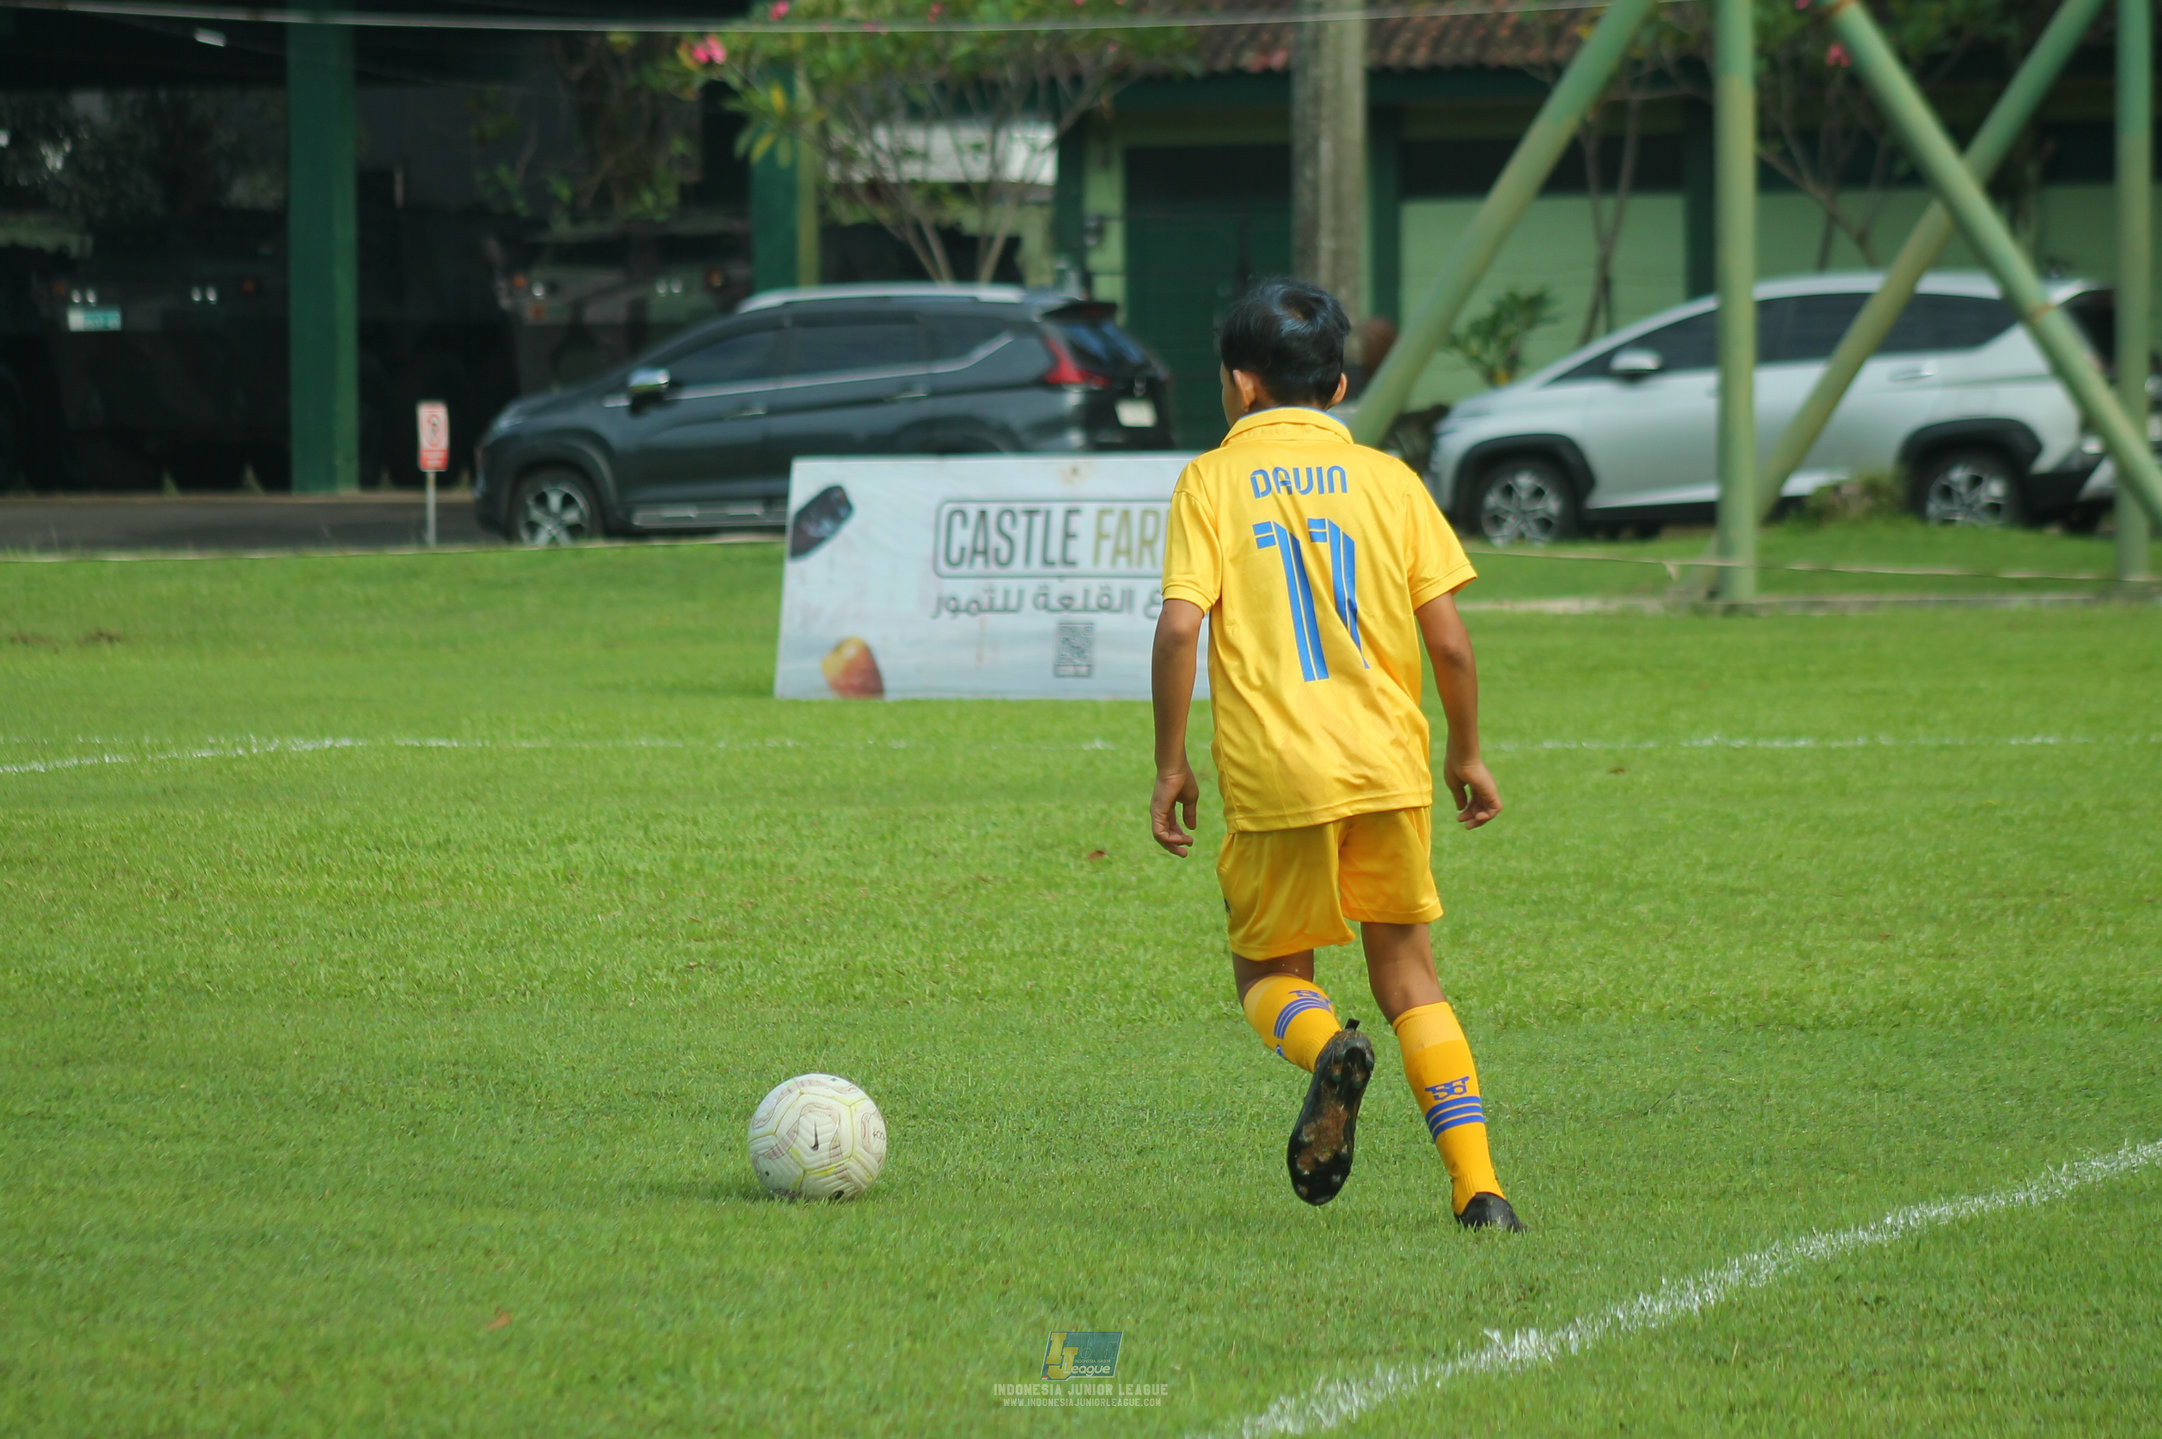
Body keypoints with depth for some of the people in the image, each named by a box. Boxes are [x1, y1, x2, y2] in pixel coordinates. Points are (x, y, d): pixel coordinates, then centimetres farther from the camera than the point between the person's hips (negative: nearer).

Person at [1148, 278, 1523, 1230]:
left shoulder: (1212, 480, 2)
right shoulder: (1386, 479, 7)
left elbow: (1179, 626, -10)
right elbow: (1449, 639, 2)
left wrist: (1170, 764, -1)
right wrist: (1465, 751, 17)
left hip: (1275, 776, -2)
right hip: (1387, 763, 2)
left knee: (1268, 972, 15)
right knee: (1407, 974, 13)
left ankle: (1326, 1048, -20)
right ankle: (1477, 1185, -1)